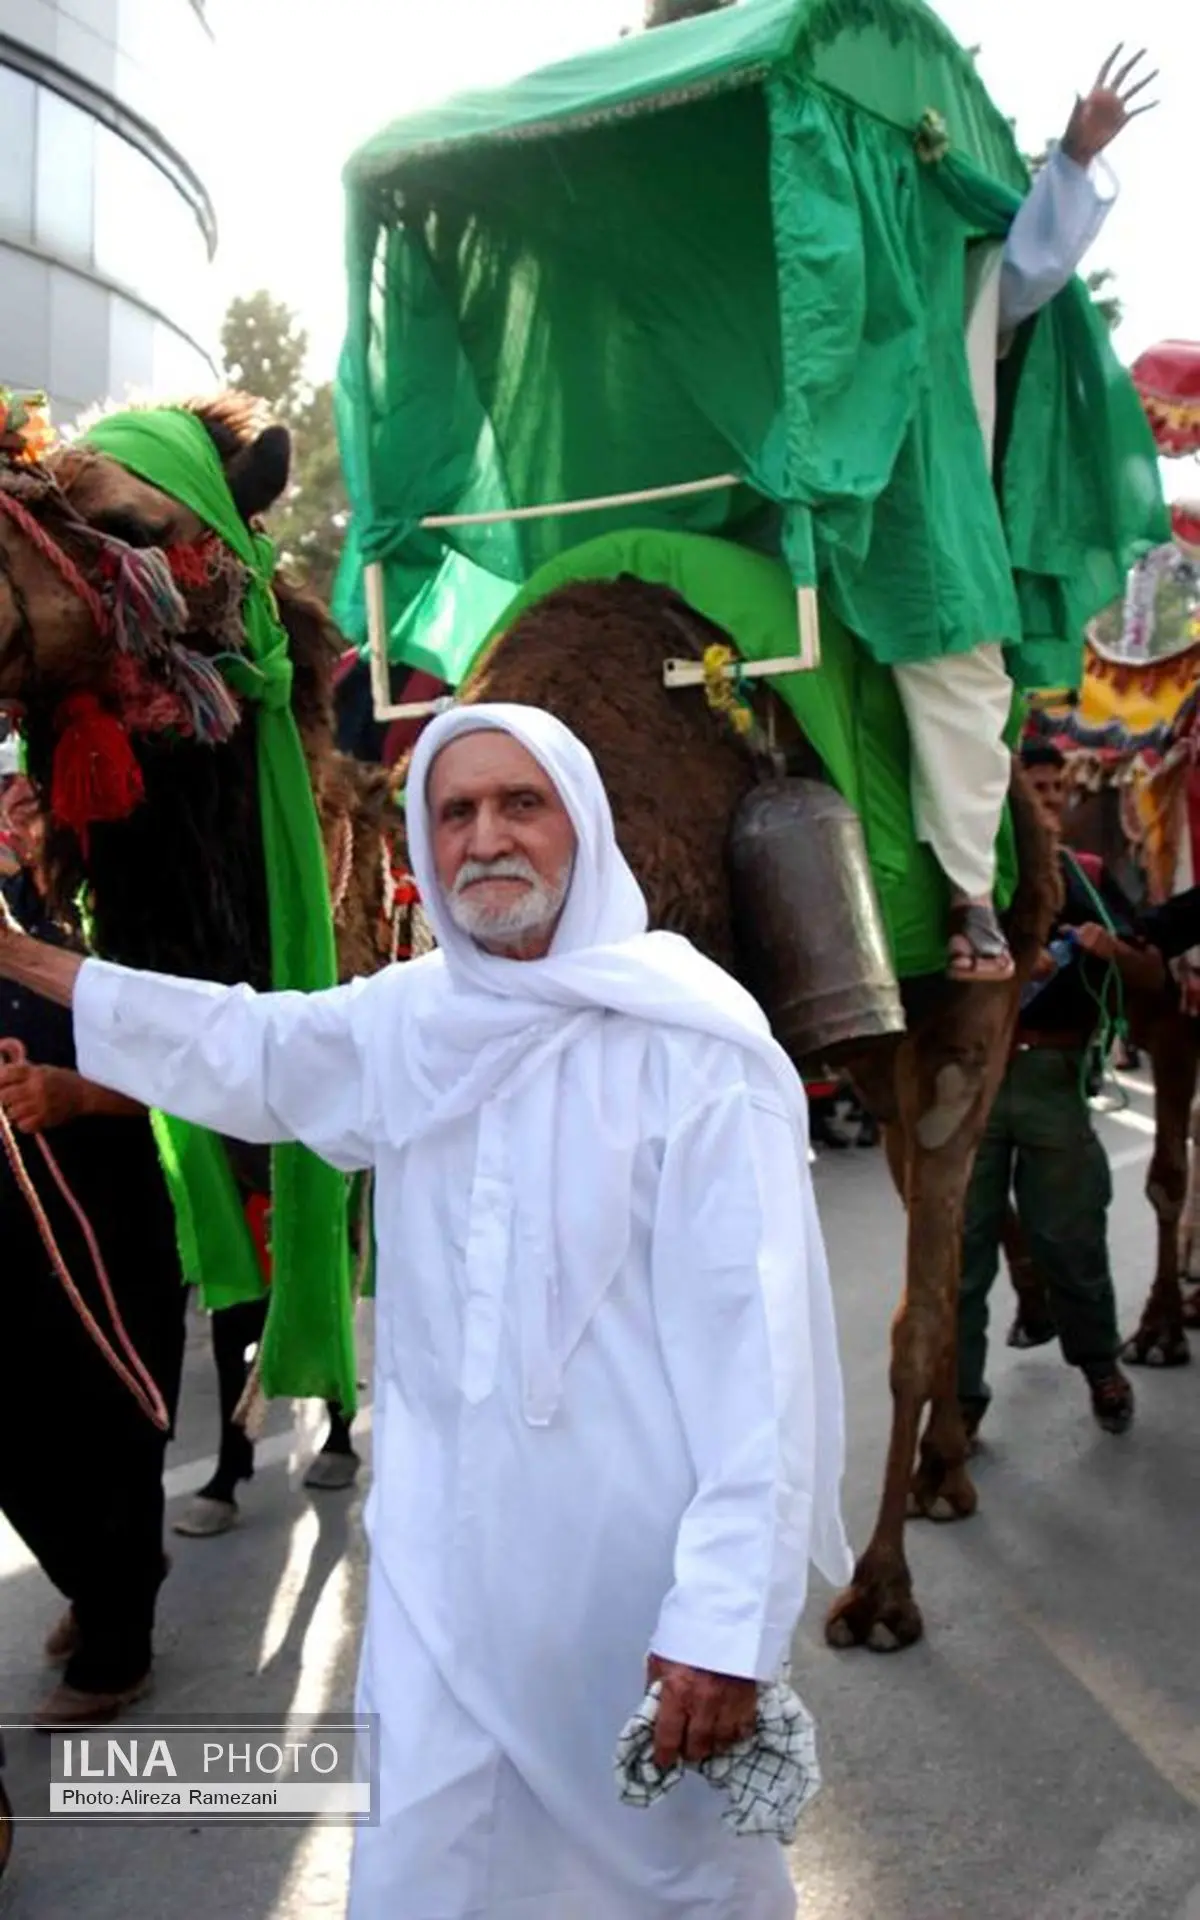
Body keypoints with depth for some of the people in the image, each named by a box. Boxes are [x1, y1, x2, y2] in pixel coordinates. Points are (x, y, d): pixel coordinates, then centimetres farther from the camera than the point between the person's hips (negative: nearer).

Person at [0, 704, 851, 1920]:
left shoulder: (692, 1042, -17)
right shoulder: (405, 1021, 2)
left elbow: (757, 1341, -20)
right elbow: (244, 1049, 21)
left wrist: (726, 1619, -22)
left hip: (641, 1559, -5)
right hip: (446, 1547, 5)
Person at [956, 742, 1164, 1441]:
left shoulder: (1088, 878, 11)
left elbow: (1154, 978, 10)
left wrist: (1114, 950, -9)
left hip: (1055, 1076, 2)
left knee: (1071, 1239, 9)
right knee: (964, 1243, 3)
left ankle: (1103, 1368, 33)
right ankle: (961, 1397, 14)